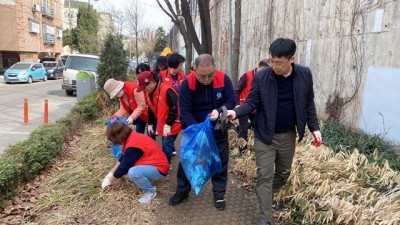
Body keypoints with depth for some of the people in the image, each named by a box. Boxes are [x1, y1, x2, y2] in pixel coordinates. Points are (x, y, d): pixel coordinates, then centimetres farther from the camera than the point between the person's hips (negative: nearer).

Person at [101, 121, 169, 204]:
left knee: (132, 172, -31)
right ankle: (146, 180, 11)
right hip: (154, 163, 10)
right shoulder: (132, 137, 2)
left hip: (159, 169, -10)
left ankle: (150, 191, -7)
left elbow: (123, 167, -17)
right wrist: (110, 174, 18)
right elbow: (122, 159, 15)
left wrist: (109, 180, -1)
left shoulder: (132, 146, -26)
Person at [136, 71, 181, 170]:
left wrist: (168, 124, -23)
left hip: (172, 125, -8)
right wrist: (150, 124, 13)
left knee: (167, 145, -3)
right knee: (166, 144, 16)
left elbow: (174, 108, -25)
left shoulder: (167, 91, -25)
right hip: (162, 124, 8)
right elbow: (151, 110, 16)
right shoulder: (150, 94, 4)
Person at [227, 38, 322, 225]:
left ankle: (269, 197, 47)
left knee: (283, 173, 20)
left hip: (288, 135, 3)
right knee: (265, 177, -2)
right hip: (264, 135, -3)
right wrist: (236, 112, -27)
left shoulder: (304, 75, -6)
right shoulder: (261, 77, -12)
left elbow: (308, 104, 4)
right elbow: (252, 102, -9)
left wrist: (314, 127, 1)